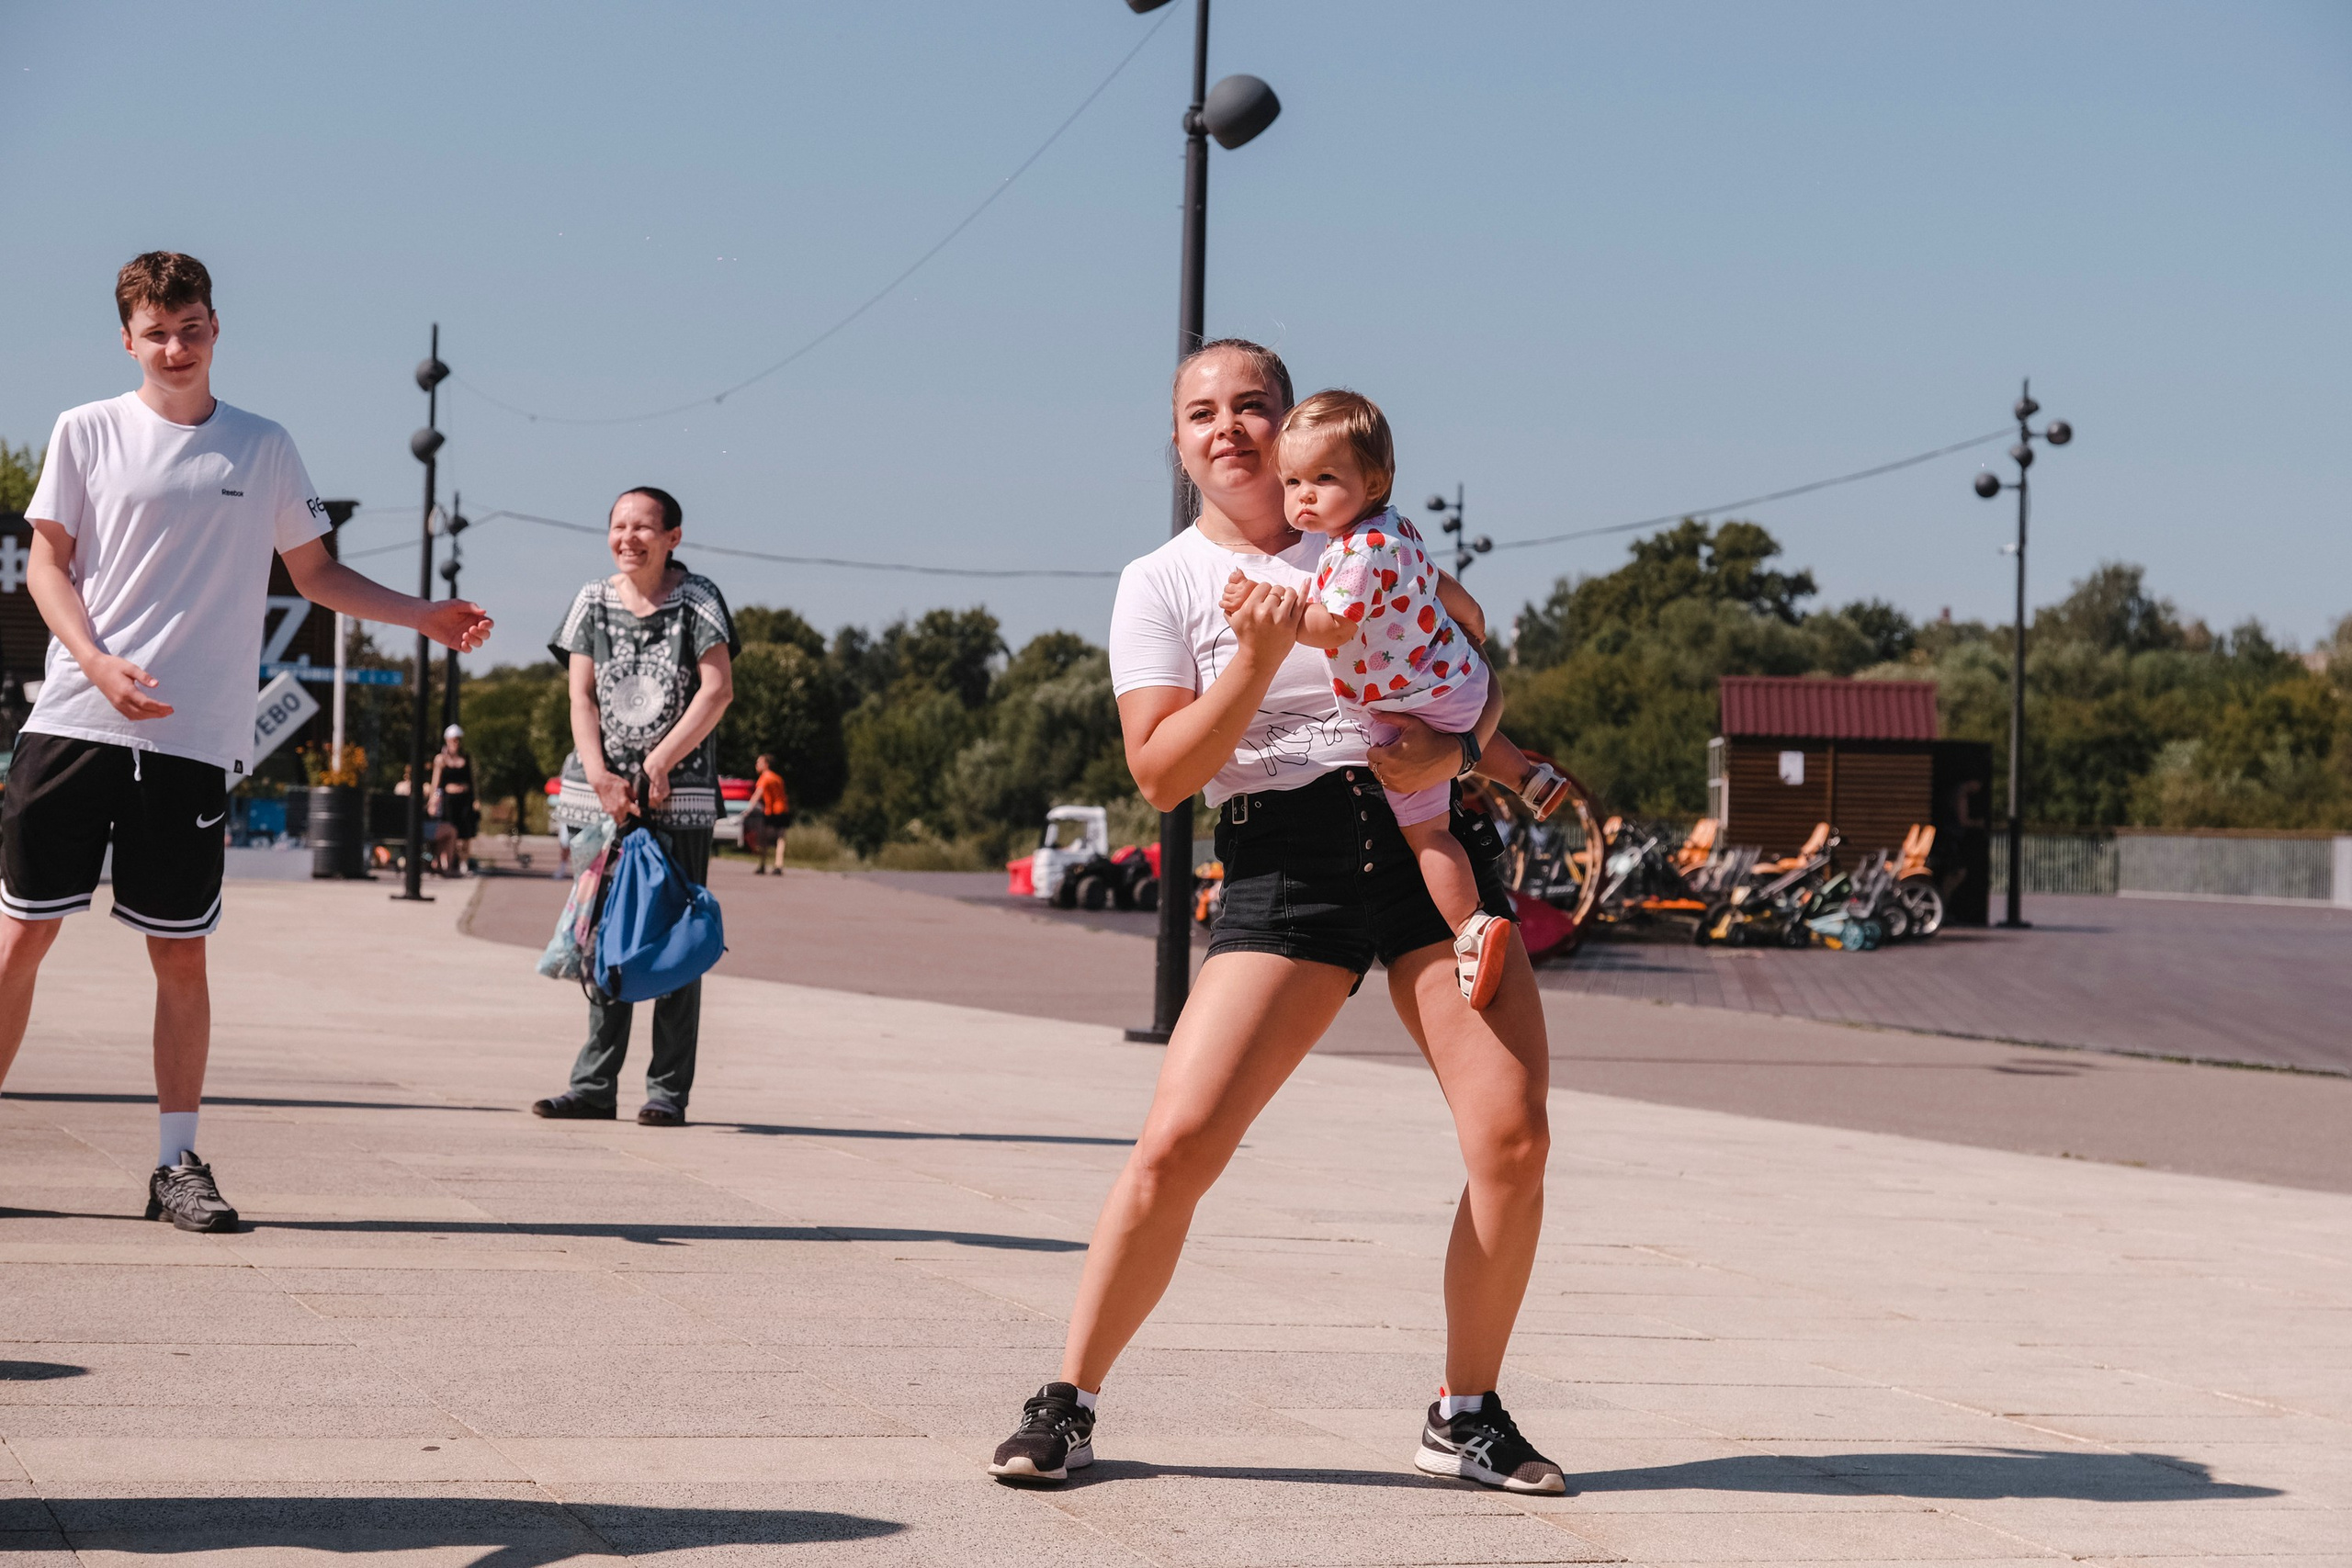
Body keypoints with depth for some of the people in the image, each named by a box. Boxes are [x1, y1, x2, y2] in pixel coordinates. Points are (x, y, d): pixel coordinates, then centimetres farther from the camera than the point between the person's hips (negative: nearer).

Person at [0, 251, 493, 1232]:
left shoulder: (262, 449, 11)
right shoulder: (87, 433, 6)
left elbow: (315, 573, 19)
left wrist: (425, 616, 6)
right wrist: (98, 665, -10)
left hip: (194, 739, 1)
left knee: (180, 955, 2)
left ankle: (177, 1164, 9)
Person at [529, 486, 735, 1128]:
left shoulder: (697, 599, 1)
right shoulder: (593, 601, 10)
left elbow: (718, 689, -6)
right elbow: (581, 695, 5)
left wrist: (659, 764, -12)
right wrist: (600, 777, -8)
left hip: (679, 793, -3)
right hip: (600, 791, 3)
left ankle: (668, 1091, 1)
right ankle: (594, 1086, 10)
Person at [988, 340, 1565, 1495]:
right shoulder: (1161, 584, 4)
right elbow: (1161, 773, -5)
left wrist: (1454, 741, -7)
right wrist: (1257, 659, -18)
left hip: (1431, 843, 3)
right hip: (1283, 865, -2)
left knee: (1513, 1138, -10)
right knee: (1176, 1146, -14)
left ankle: (1467, 1417, 7)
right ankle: (1067, 1403, 2)